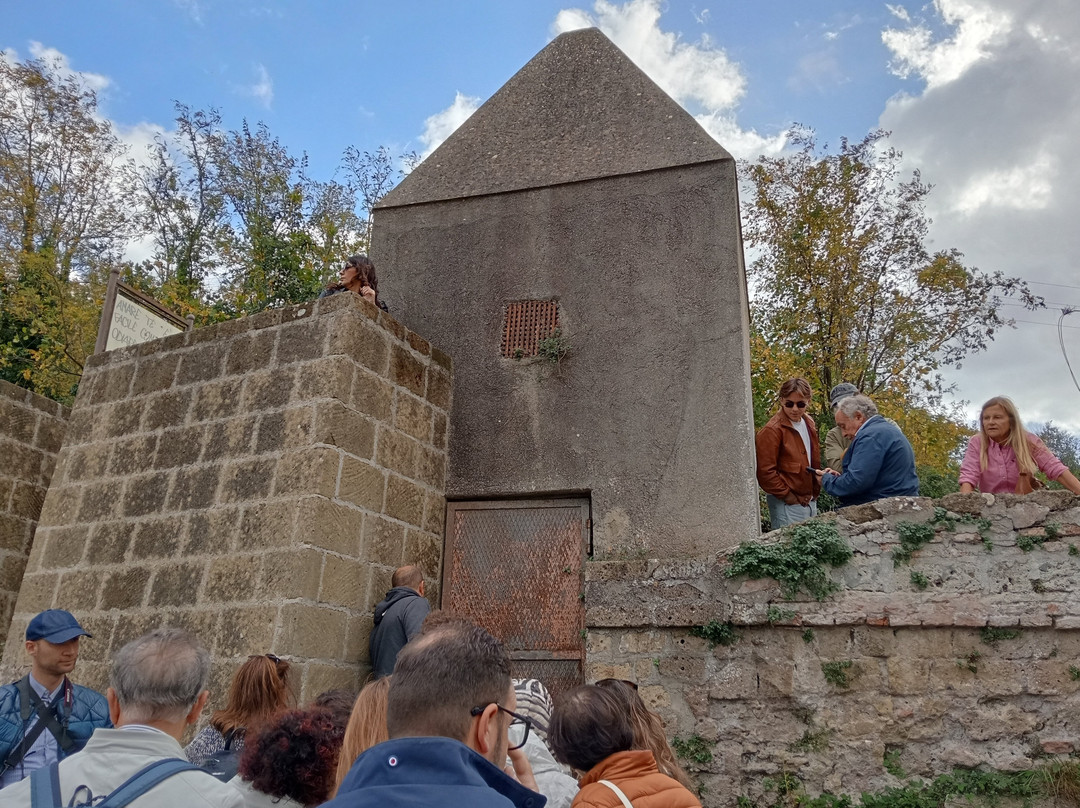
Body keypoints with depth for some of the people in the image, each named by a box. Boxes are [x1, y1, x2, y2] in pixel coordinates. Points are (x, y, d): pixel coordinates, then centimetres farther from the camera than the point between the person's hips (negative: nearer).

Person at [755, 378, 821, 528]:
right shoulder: (772, 430, -17)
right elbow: (765, 472, -19)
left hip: (810, 501, 8)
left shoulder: (808, 423, 8)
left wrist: (815, 491, 9)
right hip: (787, 507, -8)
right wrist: (788, 496, -16)